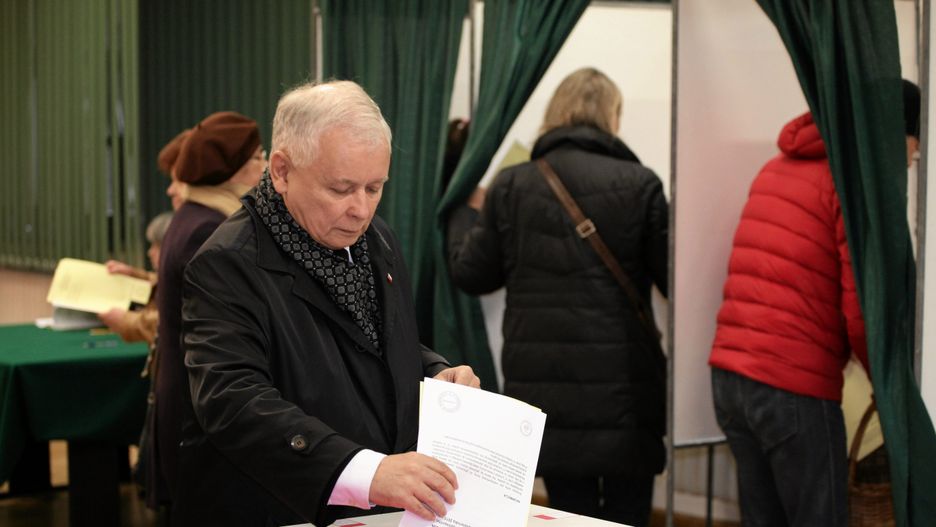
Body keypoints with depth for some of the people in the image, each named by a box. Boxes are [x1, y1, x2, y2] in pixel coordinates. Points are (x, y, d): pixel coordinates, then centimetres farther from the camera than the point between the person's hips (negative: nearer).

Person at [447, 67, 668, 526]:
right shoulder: (639, 184, -4)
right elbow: (675, 279, -3)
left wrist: (467, 214, 29)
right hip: (623, 384, -2)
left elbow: (470, 274, 11)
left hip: (545, 385, 2)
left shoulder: (511, 186, 4)